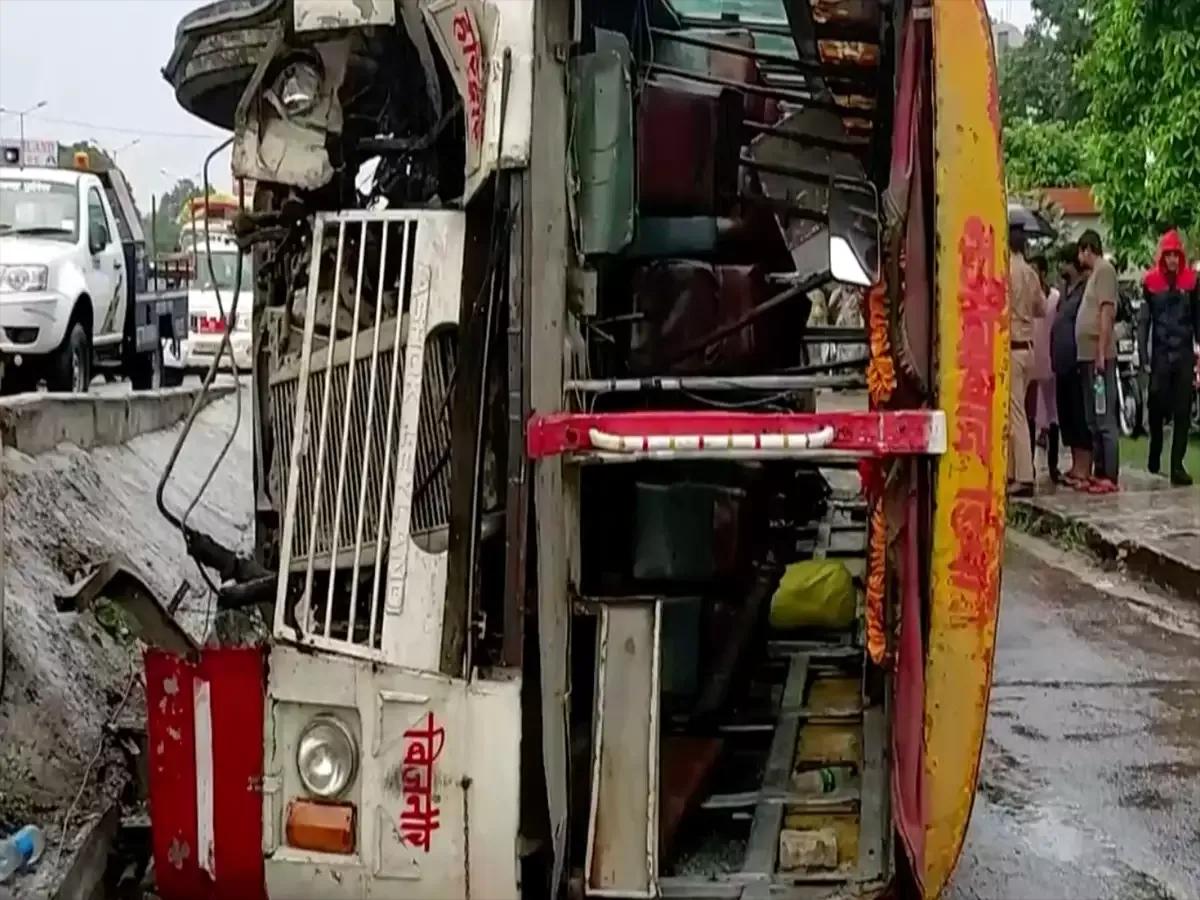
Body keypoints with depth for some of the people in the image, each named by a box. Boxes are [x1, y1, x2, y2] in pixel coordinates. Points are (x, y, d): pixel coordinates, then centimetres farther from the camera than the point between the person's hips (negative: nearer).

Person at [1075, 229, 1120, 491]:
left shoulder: (1104, 270, -8)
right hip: (1088, 356, 10)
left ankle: (1109, 476, -7)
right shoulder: (1094, 273, 19)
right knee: (1093, 420, 12)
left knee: (1105, 419, -8)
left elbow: (1107, 312, -16)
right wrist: (1093, 355, 15)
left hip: (1100, 357, -10)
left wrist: (1101, 353, -20)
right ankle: (1099, 473, 18)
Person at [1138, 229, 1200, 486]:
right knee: (1158, 408, 5)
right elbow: (1143, 320, 2)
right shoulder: (1151, 282, 1)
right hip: (1161, 355, -1)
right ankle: (1154, 461, 23)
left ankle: (1177, 465, 0)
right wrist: (1143, 354, -4)